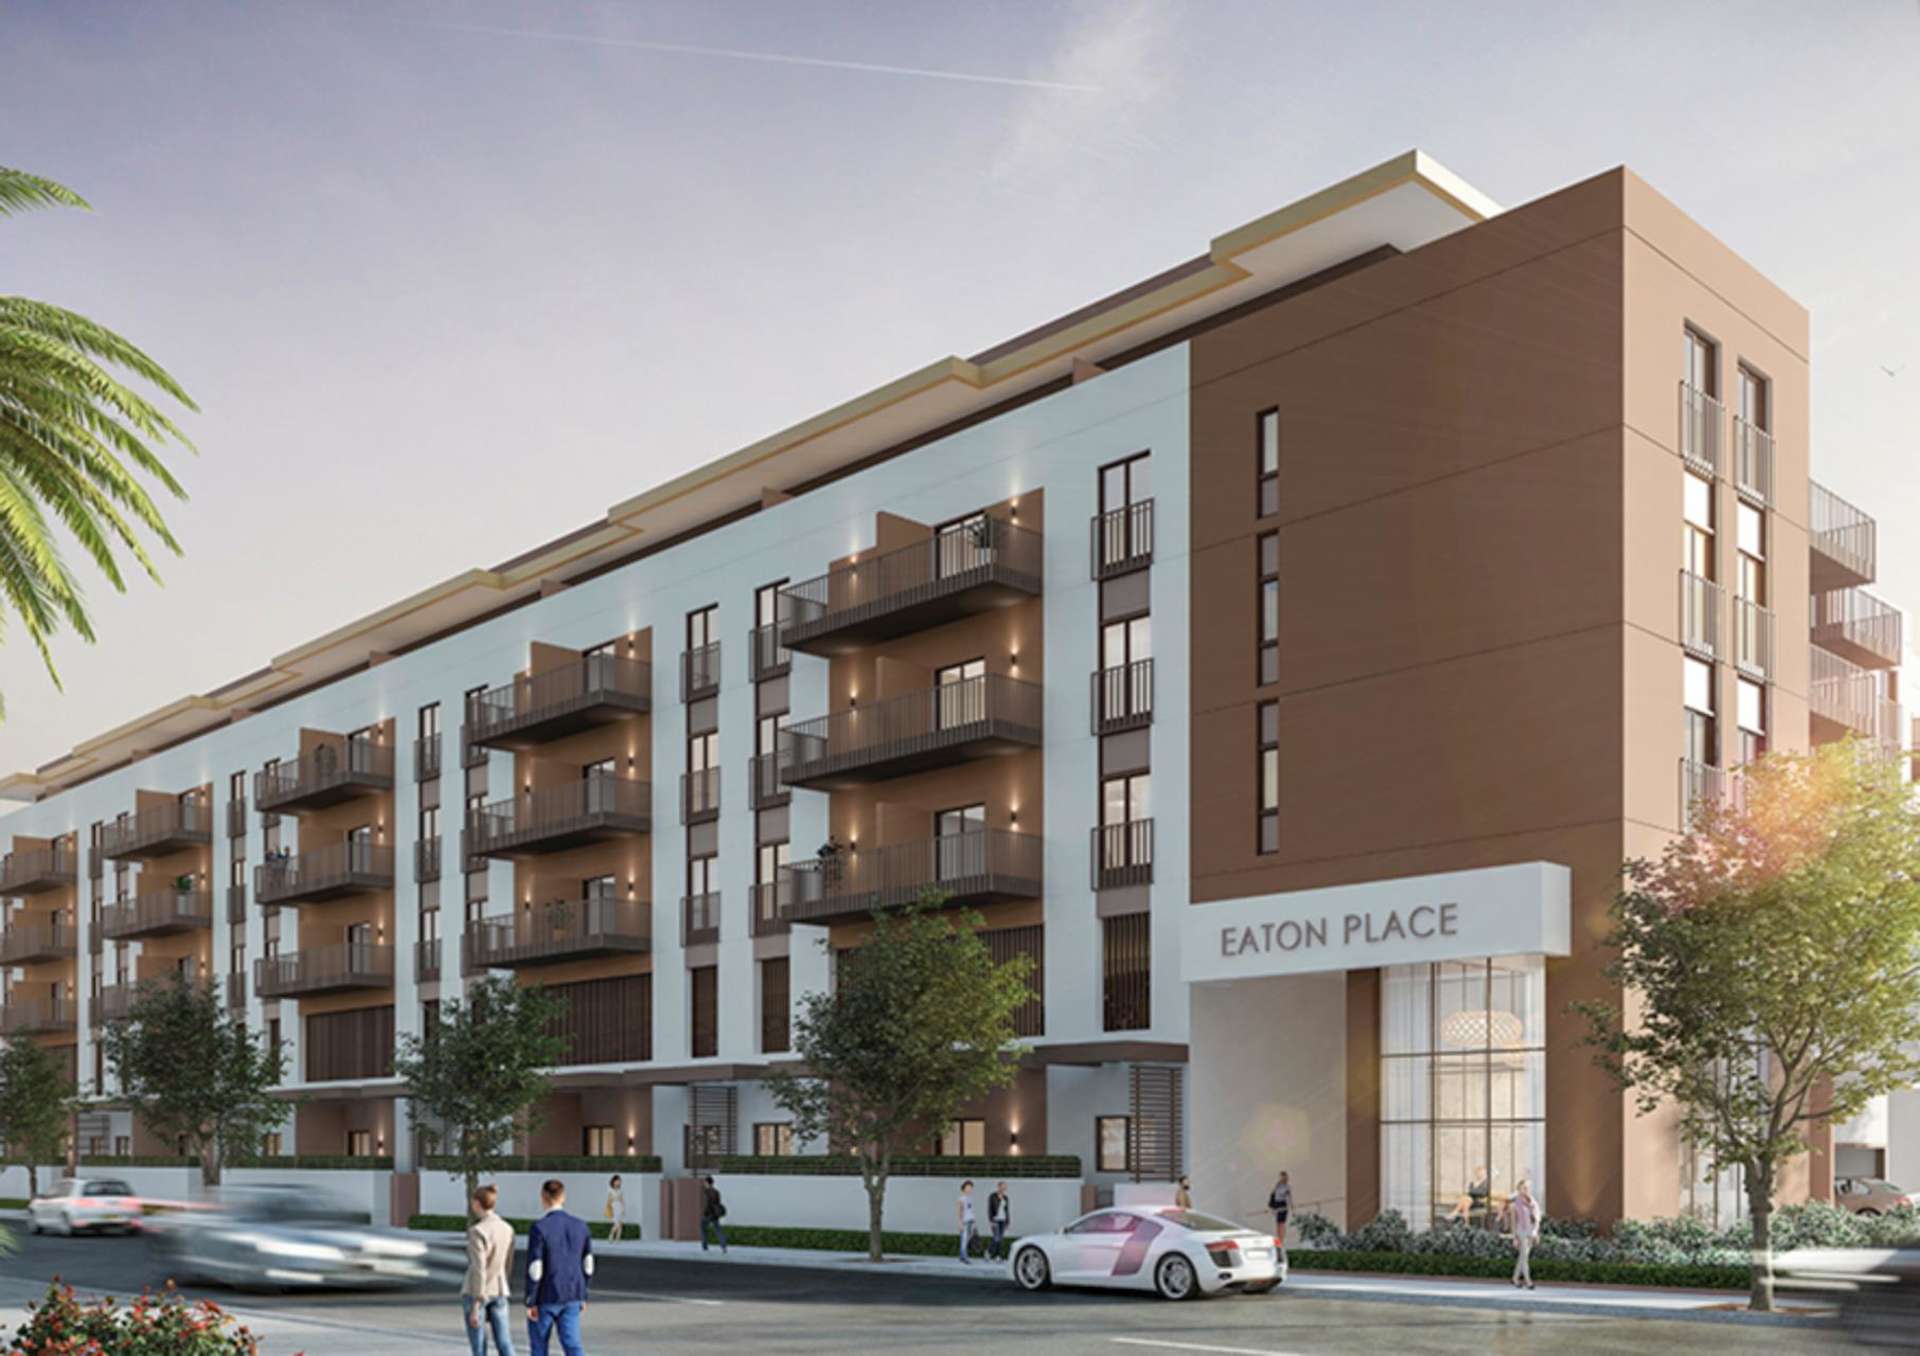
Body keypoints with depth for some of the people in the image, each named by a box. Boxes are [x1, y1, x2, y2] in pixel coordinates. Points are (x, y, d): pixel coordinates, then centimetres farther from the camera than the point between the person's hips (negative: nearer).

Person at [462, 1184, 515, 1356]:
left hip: (475, 1293, -5)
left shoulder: (477, 1231, -18)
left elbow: (478, 1270, -21)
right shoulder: (508, 1229, 4)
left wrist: (475, 1307, -19)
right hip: (498, 1293, 5)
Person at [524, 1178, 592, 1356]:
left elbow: (534, 1269, -17)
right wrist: (582, 1296, 17)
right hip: (571, 1298, 4)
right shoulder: (580, 1226, 1)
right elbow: (587, 1266, 7)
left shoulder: (539, 1227, -16)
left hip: (545, 1299, -4)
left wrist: (530, 1302, -9)